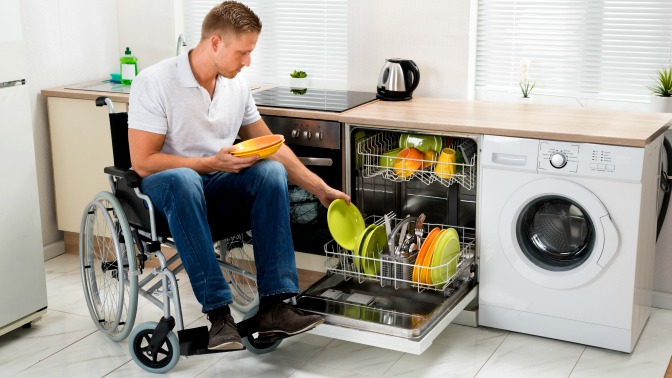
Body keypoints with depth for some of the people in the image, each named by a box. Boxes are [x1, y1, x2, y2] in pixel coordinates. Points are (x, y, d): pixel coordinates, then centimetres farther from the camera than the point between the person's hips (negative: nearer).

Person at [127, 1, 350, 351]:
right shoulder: (154, 82, -14)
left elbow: (271, 147, 10)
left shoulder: (237, 86, 3)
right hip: (165, 187, -5)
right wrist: (212, 163, -22)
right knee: (184, 180, -40)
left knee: (272, 171, -24)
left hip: (217, 187, 5)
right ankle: (219, 314, -38)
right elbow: (143, 162, -17)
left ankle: (273, 305, -28)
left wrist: (320, 189, 5)